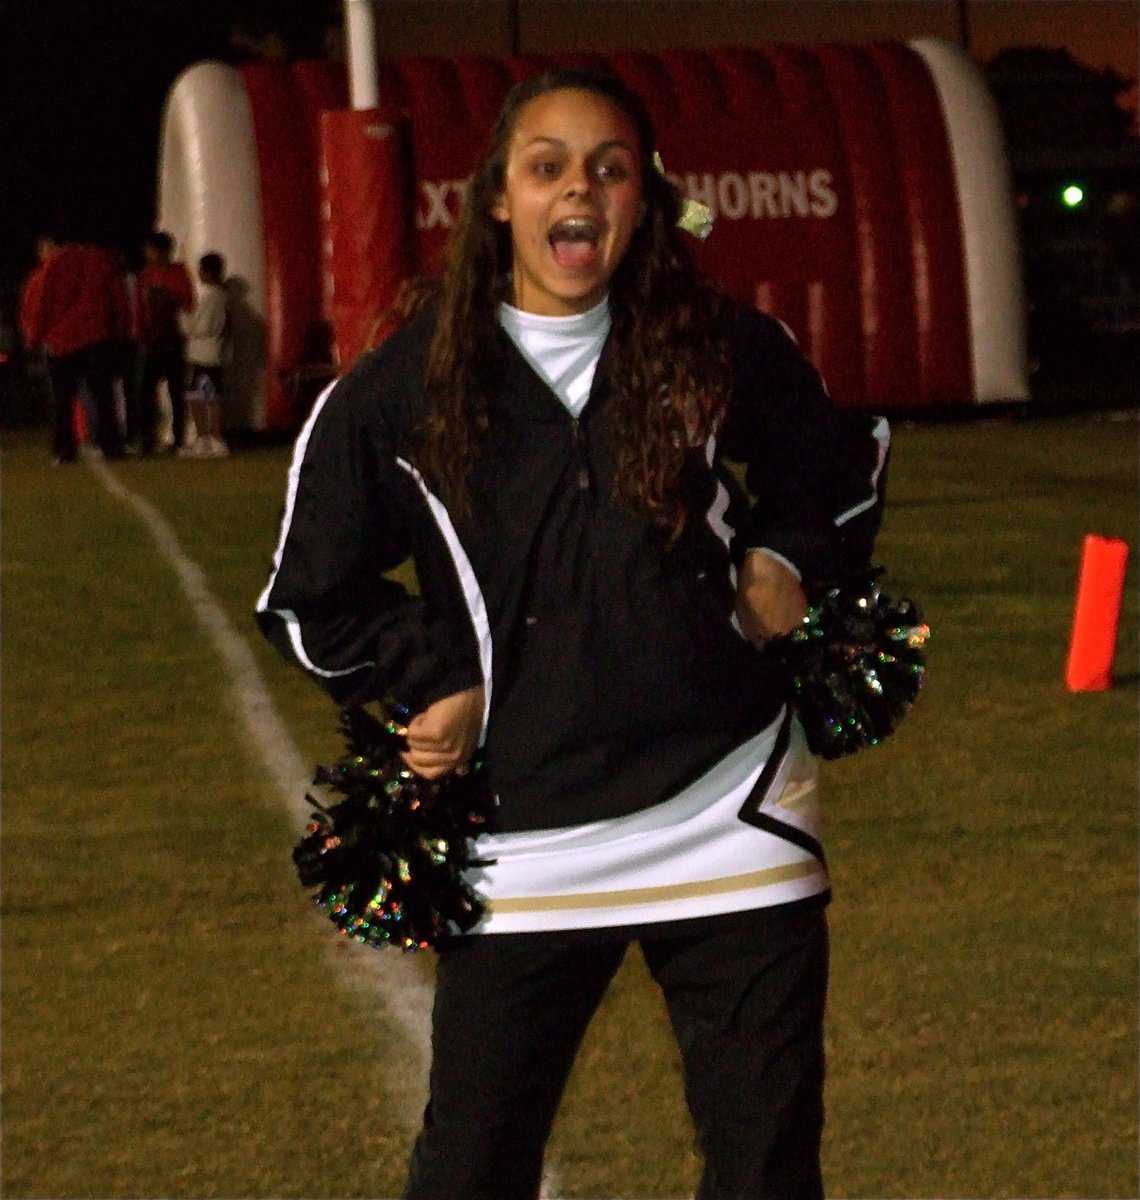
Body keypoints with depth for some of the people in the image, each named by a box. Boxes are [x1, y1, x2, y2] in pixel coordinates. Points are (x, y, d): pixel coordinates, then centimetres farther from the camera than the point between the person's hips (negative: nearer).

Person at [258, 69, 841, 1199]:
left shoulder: (725, 351, 1)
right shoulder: (397, 394, -2)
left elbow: (819, 463, 22)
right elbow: (311, 598, 10)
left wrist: (781, 555, 6)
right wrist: (437, 681, 1)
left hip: (728, 806, 1)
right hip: (524, 839, -1)